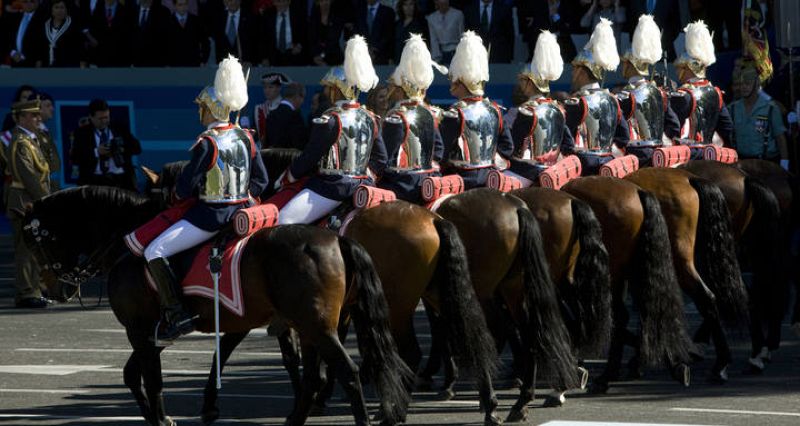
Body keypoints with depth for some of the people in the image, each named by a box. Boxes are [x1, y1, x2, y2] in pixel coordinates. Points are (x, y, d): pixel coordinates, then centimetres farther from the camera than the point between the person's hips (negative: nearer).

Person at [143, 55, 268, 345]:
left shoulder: (207, 143, -16)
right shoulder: (245, 138, 6)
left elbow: (185, 188, -15)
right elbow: (261, 180, 13)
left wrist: (178, 193, 6)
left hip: (211, 214, -8)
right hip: (241, 211, 8)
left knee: (154, 252, -8)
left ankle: (175, 314, -16)